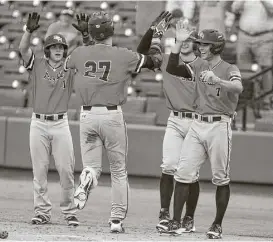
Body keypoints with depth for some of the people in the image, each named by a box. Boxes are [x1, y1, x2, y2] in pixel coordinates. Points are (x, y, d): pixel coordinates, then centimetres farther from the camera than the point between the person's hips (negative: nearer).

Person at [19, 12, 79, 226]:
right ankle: (42, 211, 9)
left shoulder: (70, 69, 6)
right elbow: (23, 49, -11)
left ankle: (70, 212, 6)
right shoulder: (37, 65, 4)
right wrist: (29, 31, -27)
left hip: (61, 124, 0)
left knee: (66, 169, -3)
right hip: (38, 123, 0)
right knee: (40, 170, 3)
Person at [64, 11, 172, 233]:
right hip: (112, 115, -2)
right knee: (119, 171, 12)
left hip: (87, 115, 2)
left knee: (92, 166, 8)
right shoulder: (124, 56, -7)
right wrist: (158, 35, 19)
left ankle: (88, 178, -29)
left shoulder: (80, 53, 0)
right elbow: (155, 61, 4)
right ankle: (117, 219, 11)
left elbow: (66, 64, 23)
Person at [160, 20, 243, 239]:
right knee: (183, 173, -4)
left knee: (221, 179, 0)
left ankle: (217, 225, 8)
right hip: (197, 124, 5)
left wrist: (217, 81, -43)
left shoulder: (229, 69, -4)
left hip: (219, 126, -5)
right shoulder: (198, 69, 15)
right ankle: (176, 221, -3)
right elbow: (172, 69, 7)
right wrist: (179, 43, -2)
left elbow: (238, 88, -24)